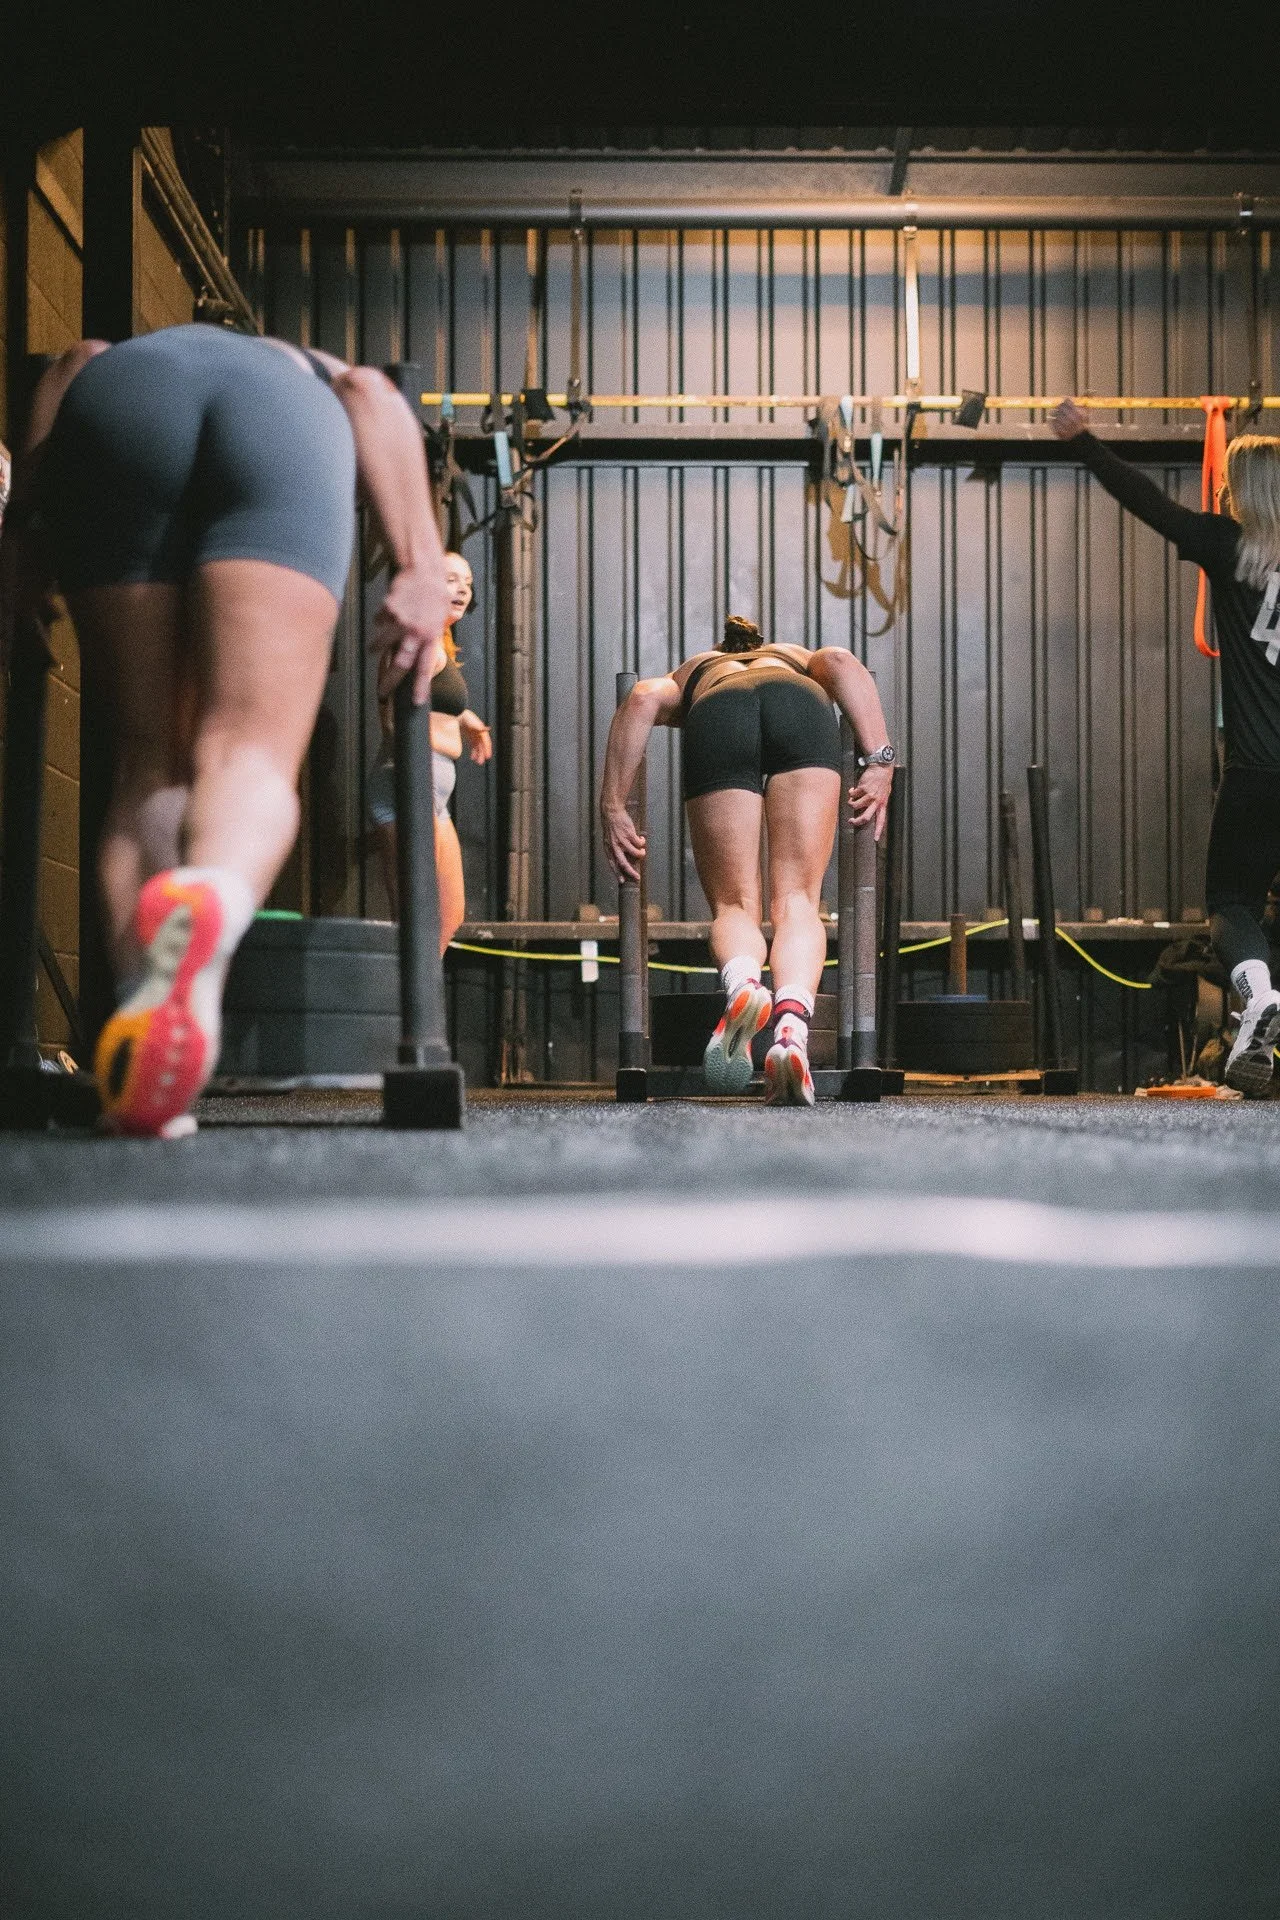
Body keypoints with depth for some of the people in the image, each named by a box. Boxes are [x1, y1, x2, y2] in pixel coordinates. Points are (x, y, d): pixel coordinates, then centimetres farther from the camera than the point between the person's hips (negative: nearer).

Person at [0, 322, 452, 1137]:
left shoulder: (119, 361, 45)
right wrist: (423, 570, 1)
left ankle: (138, 1068, -10)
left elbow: (78, 362, 21)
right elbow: (371, 392, 15)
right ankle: (209, 901, -44)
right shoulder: (317, 376, 40)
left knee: (151, 762, 8)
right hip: (281, 415, -1)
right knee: (252, 759, -8)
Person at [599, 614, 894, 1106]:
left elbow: (643, 699, 16)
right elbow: (841, 661, 16)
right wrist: (879, 761, 4)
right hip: (800, 706, 0)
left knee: (734, 905, 6)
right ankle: (791, 1027, -27)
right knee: (796, 903, 0)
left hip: (716, 717, 0)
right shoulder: (798, 659, 43)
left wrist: (612, 809, 9)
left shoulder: (689, 672, 42)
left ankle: (740, 984, -28)